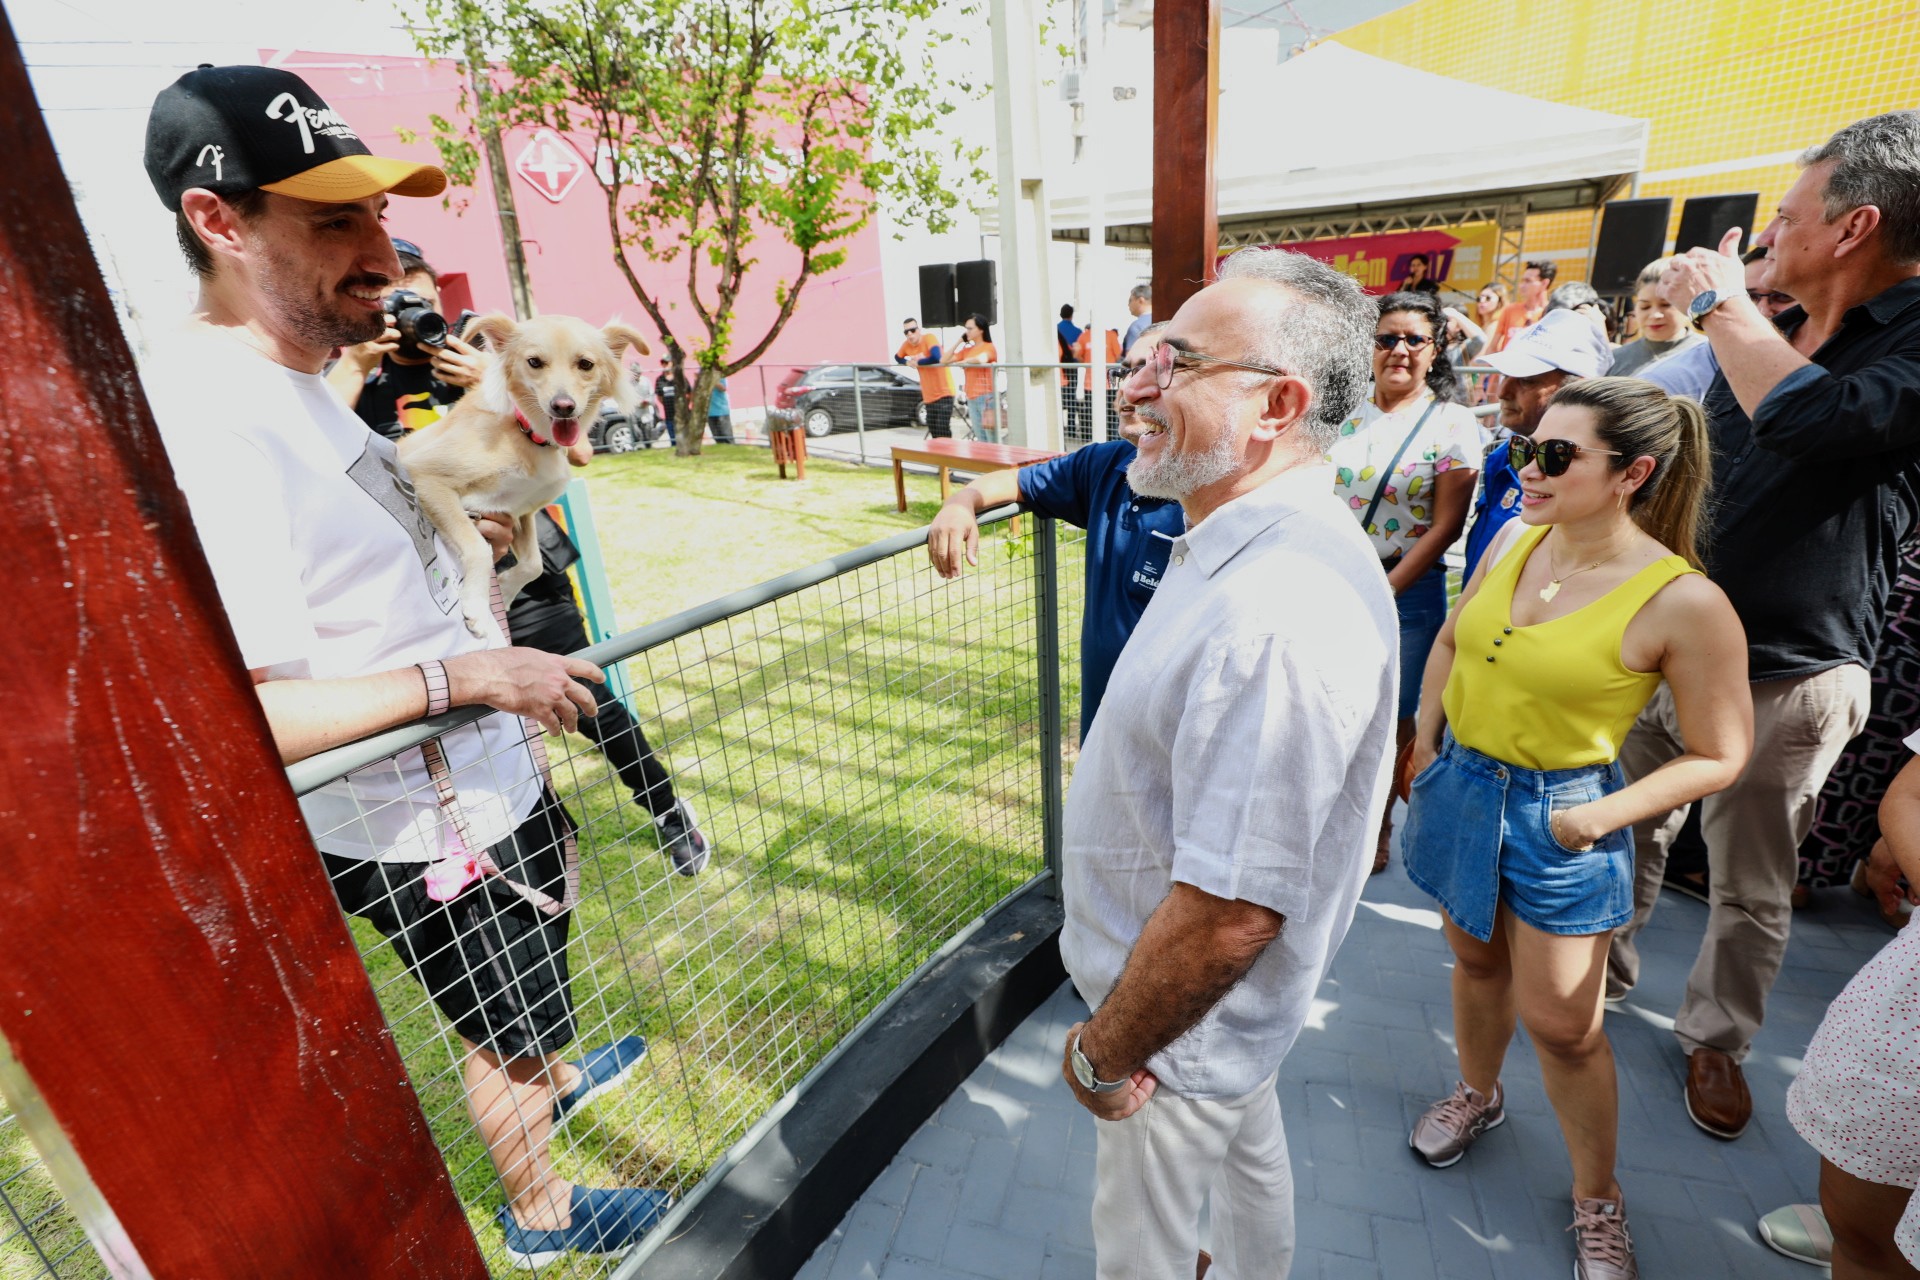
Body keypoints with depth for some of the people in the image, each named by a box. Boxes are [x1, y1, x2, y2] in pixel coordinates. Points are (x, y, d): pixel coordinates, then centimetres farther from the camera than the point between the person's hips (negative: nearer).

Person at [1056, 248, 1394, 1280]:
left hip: (1188, 1019, -9)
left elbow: (1230, 913, -33)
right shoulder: (1256, 544, -3)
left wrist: (1106, 1051, -18)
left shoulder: (1277, 618, -37)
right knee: (1248, 1145, 33)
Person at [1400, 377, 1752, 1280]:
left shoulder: (1684, 602, -19)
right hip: (1460, 784, 5)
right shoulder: (1514, 541, -4)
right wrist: (1427, 741, 5)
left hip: (1558, 815, -4)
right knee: (1475, 959, 22)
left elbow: (1722, 755, -9)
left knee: (1561, 1021, 6)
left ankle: (1598, 1205, 33)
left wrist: (1604, 815, -17)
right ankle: (1477, 1095, 50)